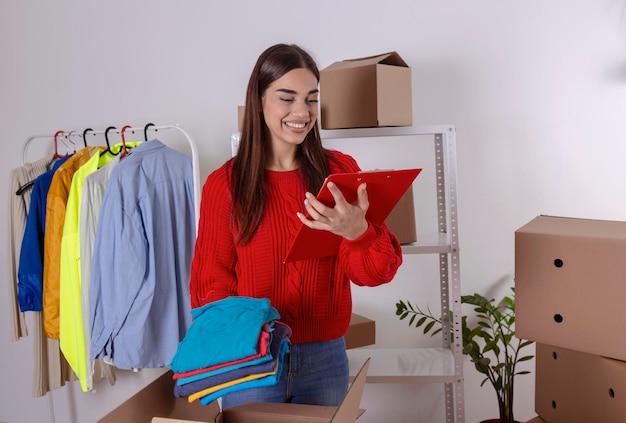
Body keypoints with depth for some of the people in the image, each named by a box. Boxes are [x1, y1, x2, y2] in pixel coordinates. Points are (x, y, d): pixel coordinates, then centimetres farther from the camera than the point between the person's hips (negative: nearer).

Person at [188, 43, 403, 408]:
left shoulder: (341, 170, -1)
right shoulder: (224, 184, -6)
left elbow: (375, 273, -7)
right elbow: (212, 282, -1)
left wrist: (357, 231, -28)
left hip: (325, 358, 2)